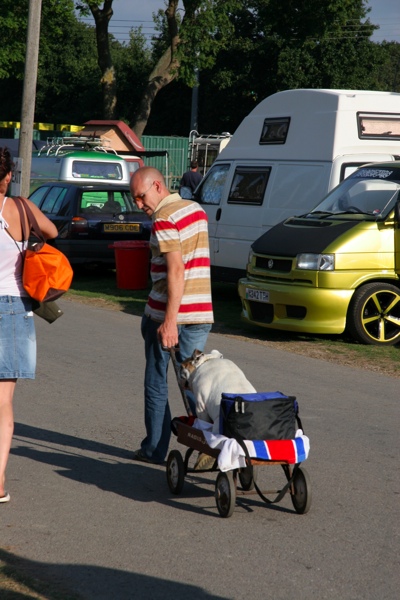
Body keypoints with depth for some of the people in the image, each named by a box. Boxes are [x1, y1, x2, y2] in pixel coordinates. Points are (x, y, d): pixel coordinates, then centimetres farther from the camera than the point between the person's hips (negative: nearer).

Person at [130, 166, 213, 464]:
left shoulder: (164, 219, -14)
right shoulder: (197, 209, 12)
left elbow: (176, 270, -22)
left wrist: (169, 320, -24)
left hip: (167, 313, -7)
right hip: (201, 313, 7)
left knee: (156, 383, 8)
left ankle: (155, 448, 15)